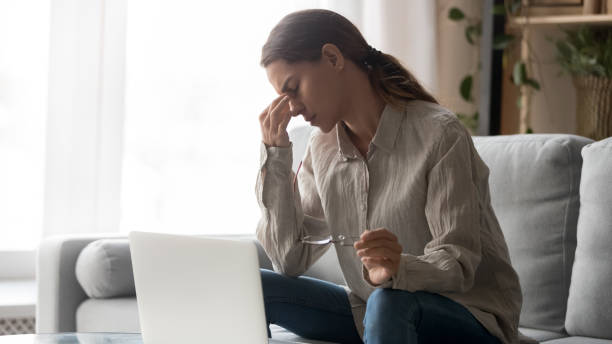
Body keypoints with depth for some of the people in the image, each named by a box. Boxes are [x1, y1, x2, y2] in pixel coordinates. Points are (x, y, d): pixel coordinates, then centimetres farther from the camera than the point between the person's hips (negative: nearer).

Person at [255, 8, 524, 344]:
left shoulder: (439, 134, -17)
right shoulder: (322, 148, 3)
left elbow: (457, 265, -22)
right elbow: (289, 259, -2)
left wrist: (398, 268, -44)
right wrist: (275, 154, -7)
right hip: (368, 313, 6)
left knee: (390, 302, -38)